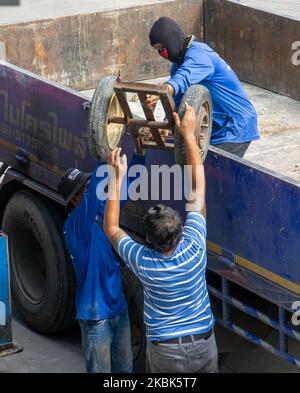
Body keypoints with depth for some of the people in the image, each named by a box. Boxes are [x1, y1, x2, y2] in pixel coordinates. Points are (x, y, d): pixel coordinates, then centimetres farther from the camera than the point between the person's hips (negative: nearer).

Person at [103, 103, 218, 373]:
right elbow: (198, 188, -10)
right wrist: (188, 134, -6)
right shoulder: (194, 247, -18)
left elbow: (111, 228, 0)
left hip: (165, 353, -1)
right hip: (204, 346, 2)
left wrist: (118, 176, -4)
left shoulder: (143, 262, -19)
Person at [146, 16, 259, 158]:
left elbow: (184, 77, -42)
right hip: (216, 129, 10)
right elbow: (176, 102, 7)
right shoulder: (179, 60, 10)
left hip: (235, 130, -10)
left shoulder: (198, 54, -20)